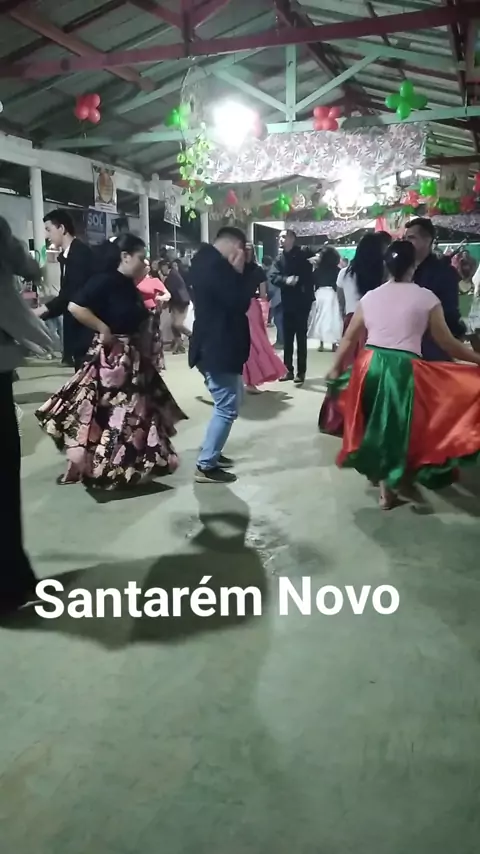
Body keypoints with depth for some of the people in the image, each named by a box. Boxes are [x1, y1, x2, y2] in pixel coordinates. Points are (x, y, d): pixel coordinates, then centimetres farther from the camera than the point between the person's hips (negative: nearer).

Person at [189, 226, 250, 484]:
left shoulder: (206, 260, 12)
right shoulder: (216, 265, -21)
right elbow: (240, 302, -20)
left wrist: (235, 272, 5)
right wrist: (239, 271, -11)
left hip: (213, 345, 11)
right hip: (218, 348, -11)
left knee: (228, 403, 21)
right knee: (227, 407, -3)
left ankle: (211, 452, 30)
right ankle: (205, 466, 3)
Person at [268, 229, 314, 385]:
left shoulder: (303, 256, -4)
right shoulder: (280, 259, 8)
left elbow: (309, 278, -8)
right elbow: (272, 277, -7)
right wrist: (286, 280, -25)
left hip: (301, 303, -5)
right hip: (287, 304, 5)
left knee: (301, 339, 0)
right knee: (287, 339, 9)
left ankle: (301, 372, 5)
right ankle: (288, 370, 18)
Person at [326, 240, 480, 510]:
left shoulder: (370, 297, 8)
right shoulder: (426, 298, -2)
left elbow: (349, 339, 10)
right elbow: (447, 343, 1)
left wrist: (336, 369, 22)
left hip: (370, 366, 4)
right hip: (404, 370, -4)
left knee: (377, 425, 18)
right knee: (405, 427, 17)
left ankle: (386, 487, 27)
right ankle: (402, 481, 34)